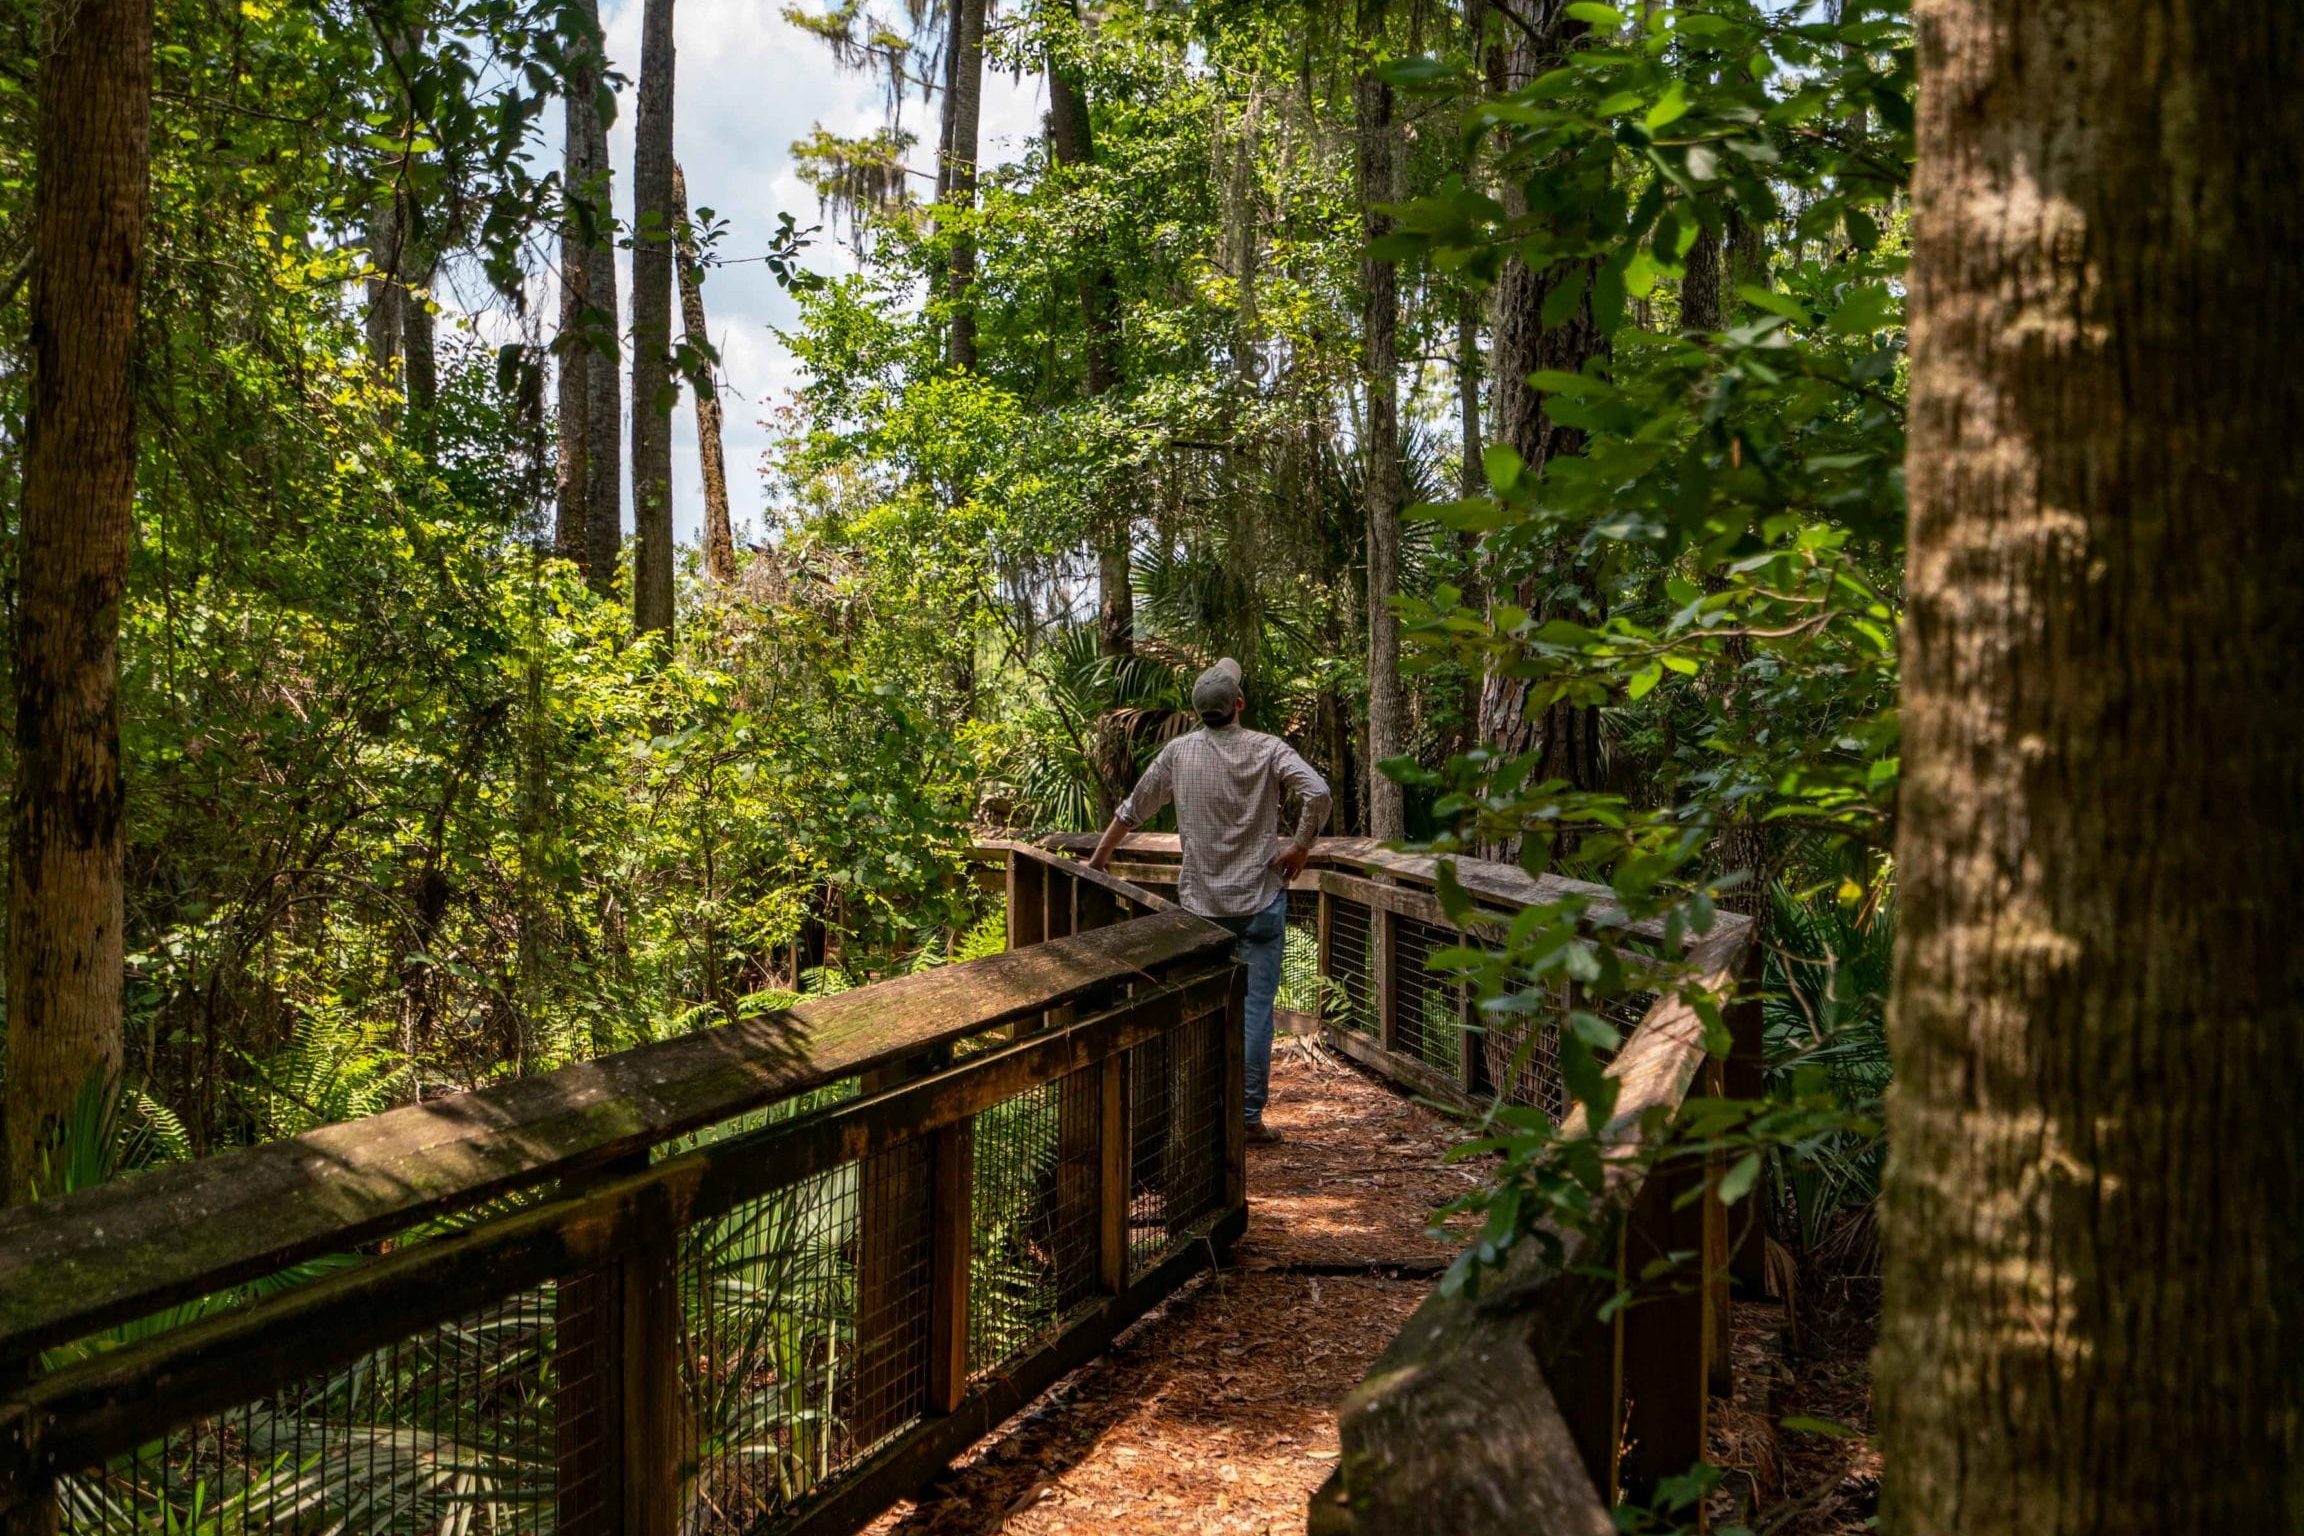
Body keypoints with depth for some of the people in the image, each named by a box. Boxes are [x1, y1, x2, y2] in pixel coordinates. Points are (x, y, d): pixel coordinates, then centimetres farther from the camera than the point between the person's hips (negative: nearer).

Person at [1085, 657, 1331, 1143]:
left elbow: (1132, 811, 10)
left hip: (1201, 903, 3)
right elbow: (1318, 793, -21)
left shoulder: (1178, 753, 1)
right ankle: (1250, 1116, 3)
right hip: (1261, 899, -2)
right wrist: (1300, 846, -8)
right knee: (1256, 1007, 2)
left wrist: (1097, 860, 22)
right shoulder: (1267, 749, -6)